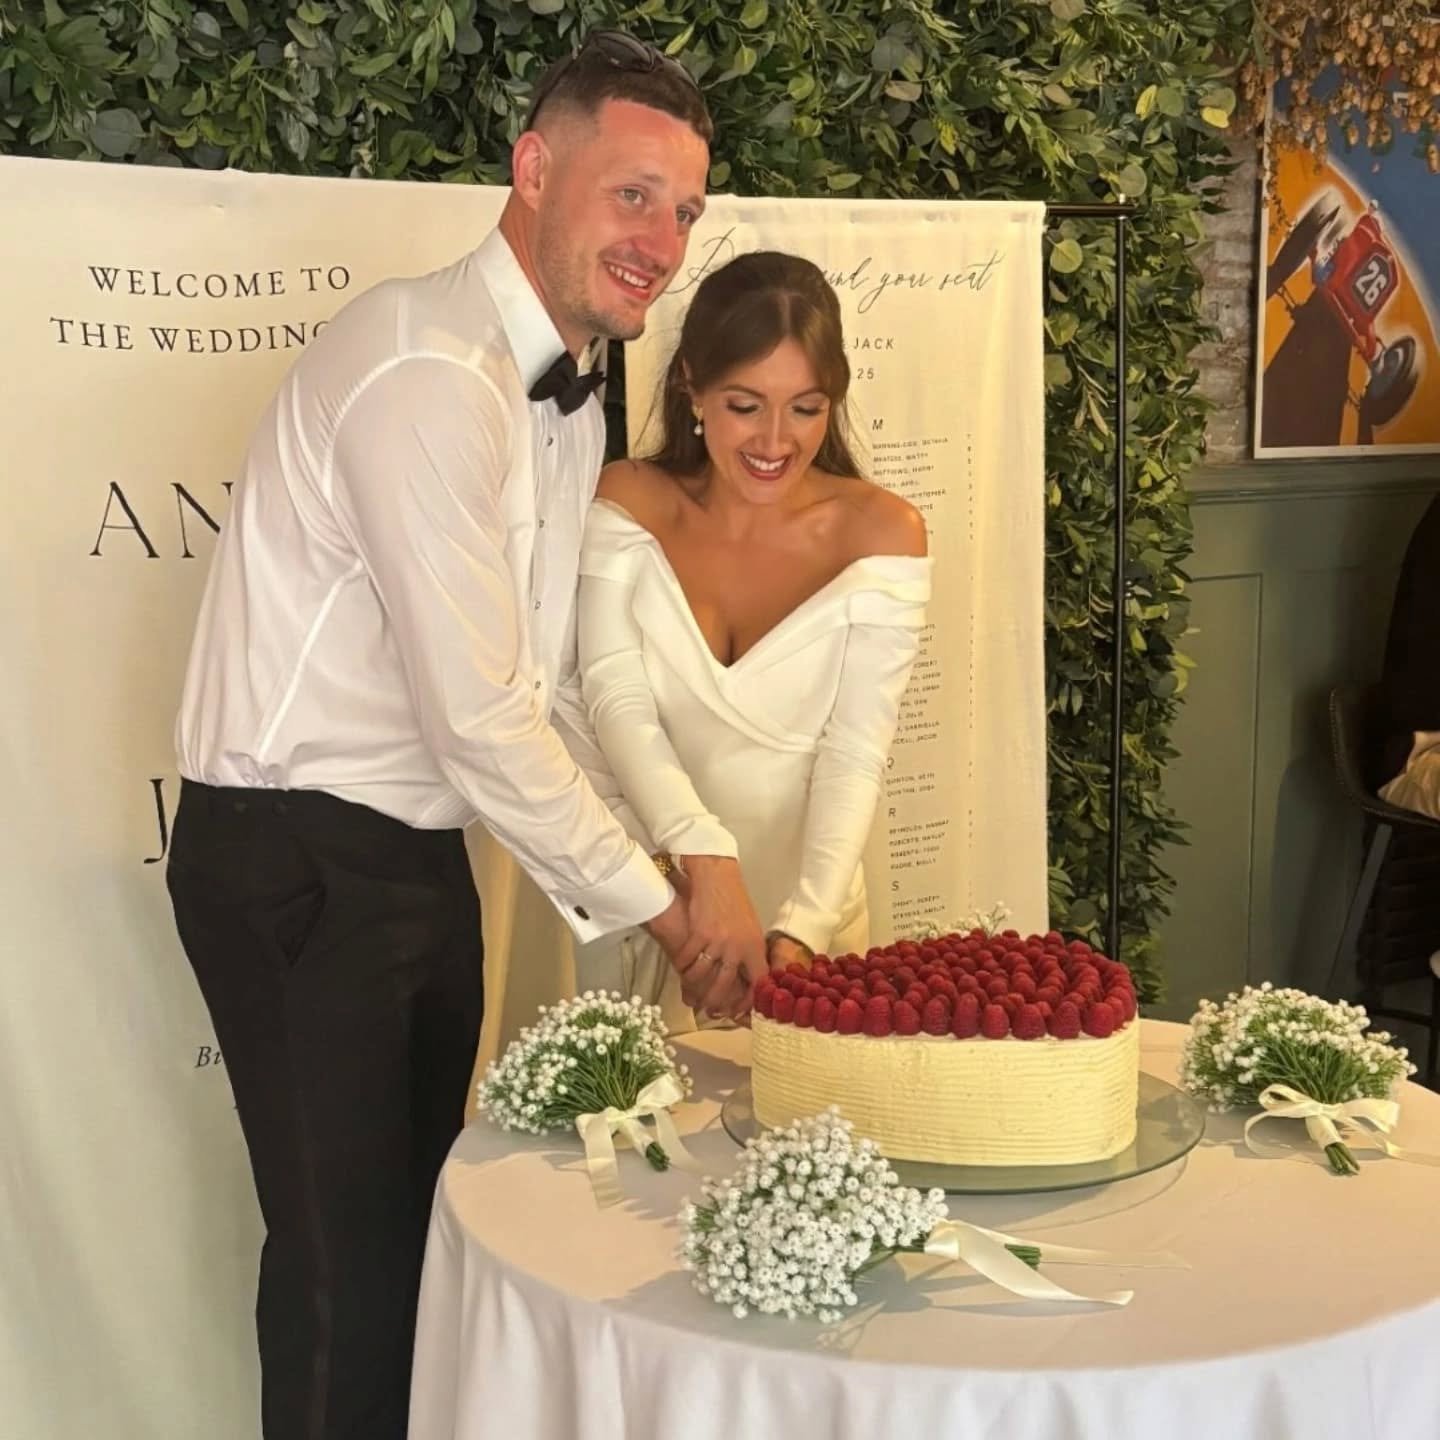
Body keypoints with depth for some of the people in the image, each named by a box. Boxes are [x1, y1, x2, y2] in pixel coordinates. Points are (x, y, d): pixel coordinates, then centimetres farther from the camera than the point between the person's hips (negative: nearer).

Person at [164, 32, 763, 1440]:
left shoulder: (566, 391, 8)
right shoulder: (427, 374, -22)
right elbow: (480, 717, -24)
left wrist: (689, 876, 3)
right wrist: (657, 903, -12)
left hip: (418, 851, 9)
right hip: (295, 859, -9)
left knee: (420, 1211, 18)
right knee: (347, 1249, 1)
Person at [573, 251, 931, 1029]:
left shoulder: (881, 533, -7)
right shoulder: (626, 505, -4)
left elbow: (855, 751, -12)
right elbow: (617, 700, -14)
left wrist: (805, 927, -26)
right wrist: (703, 854, -30)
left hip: (802, 915, 0)